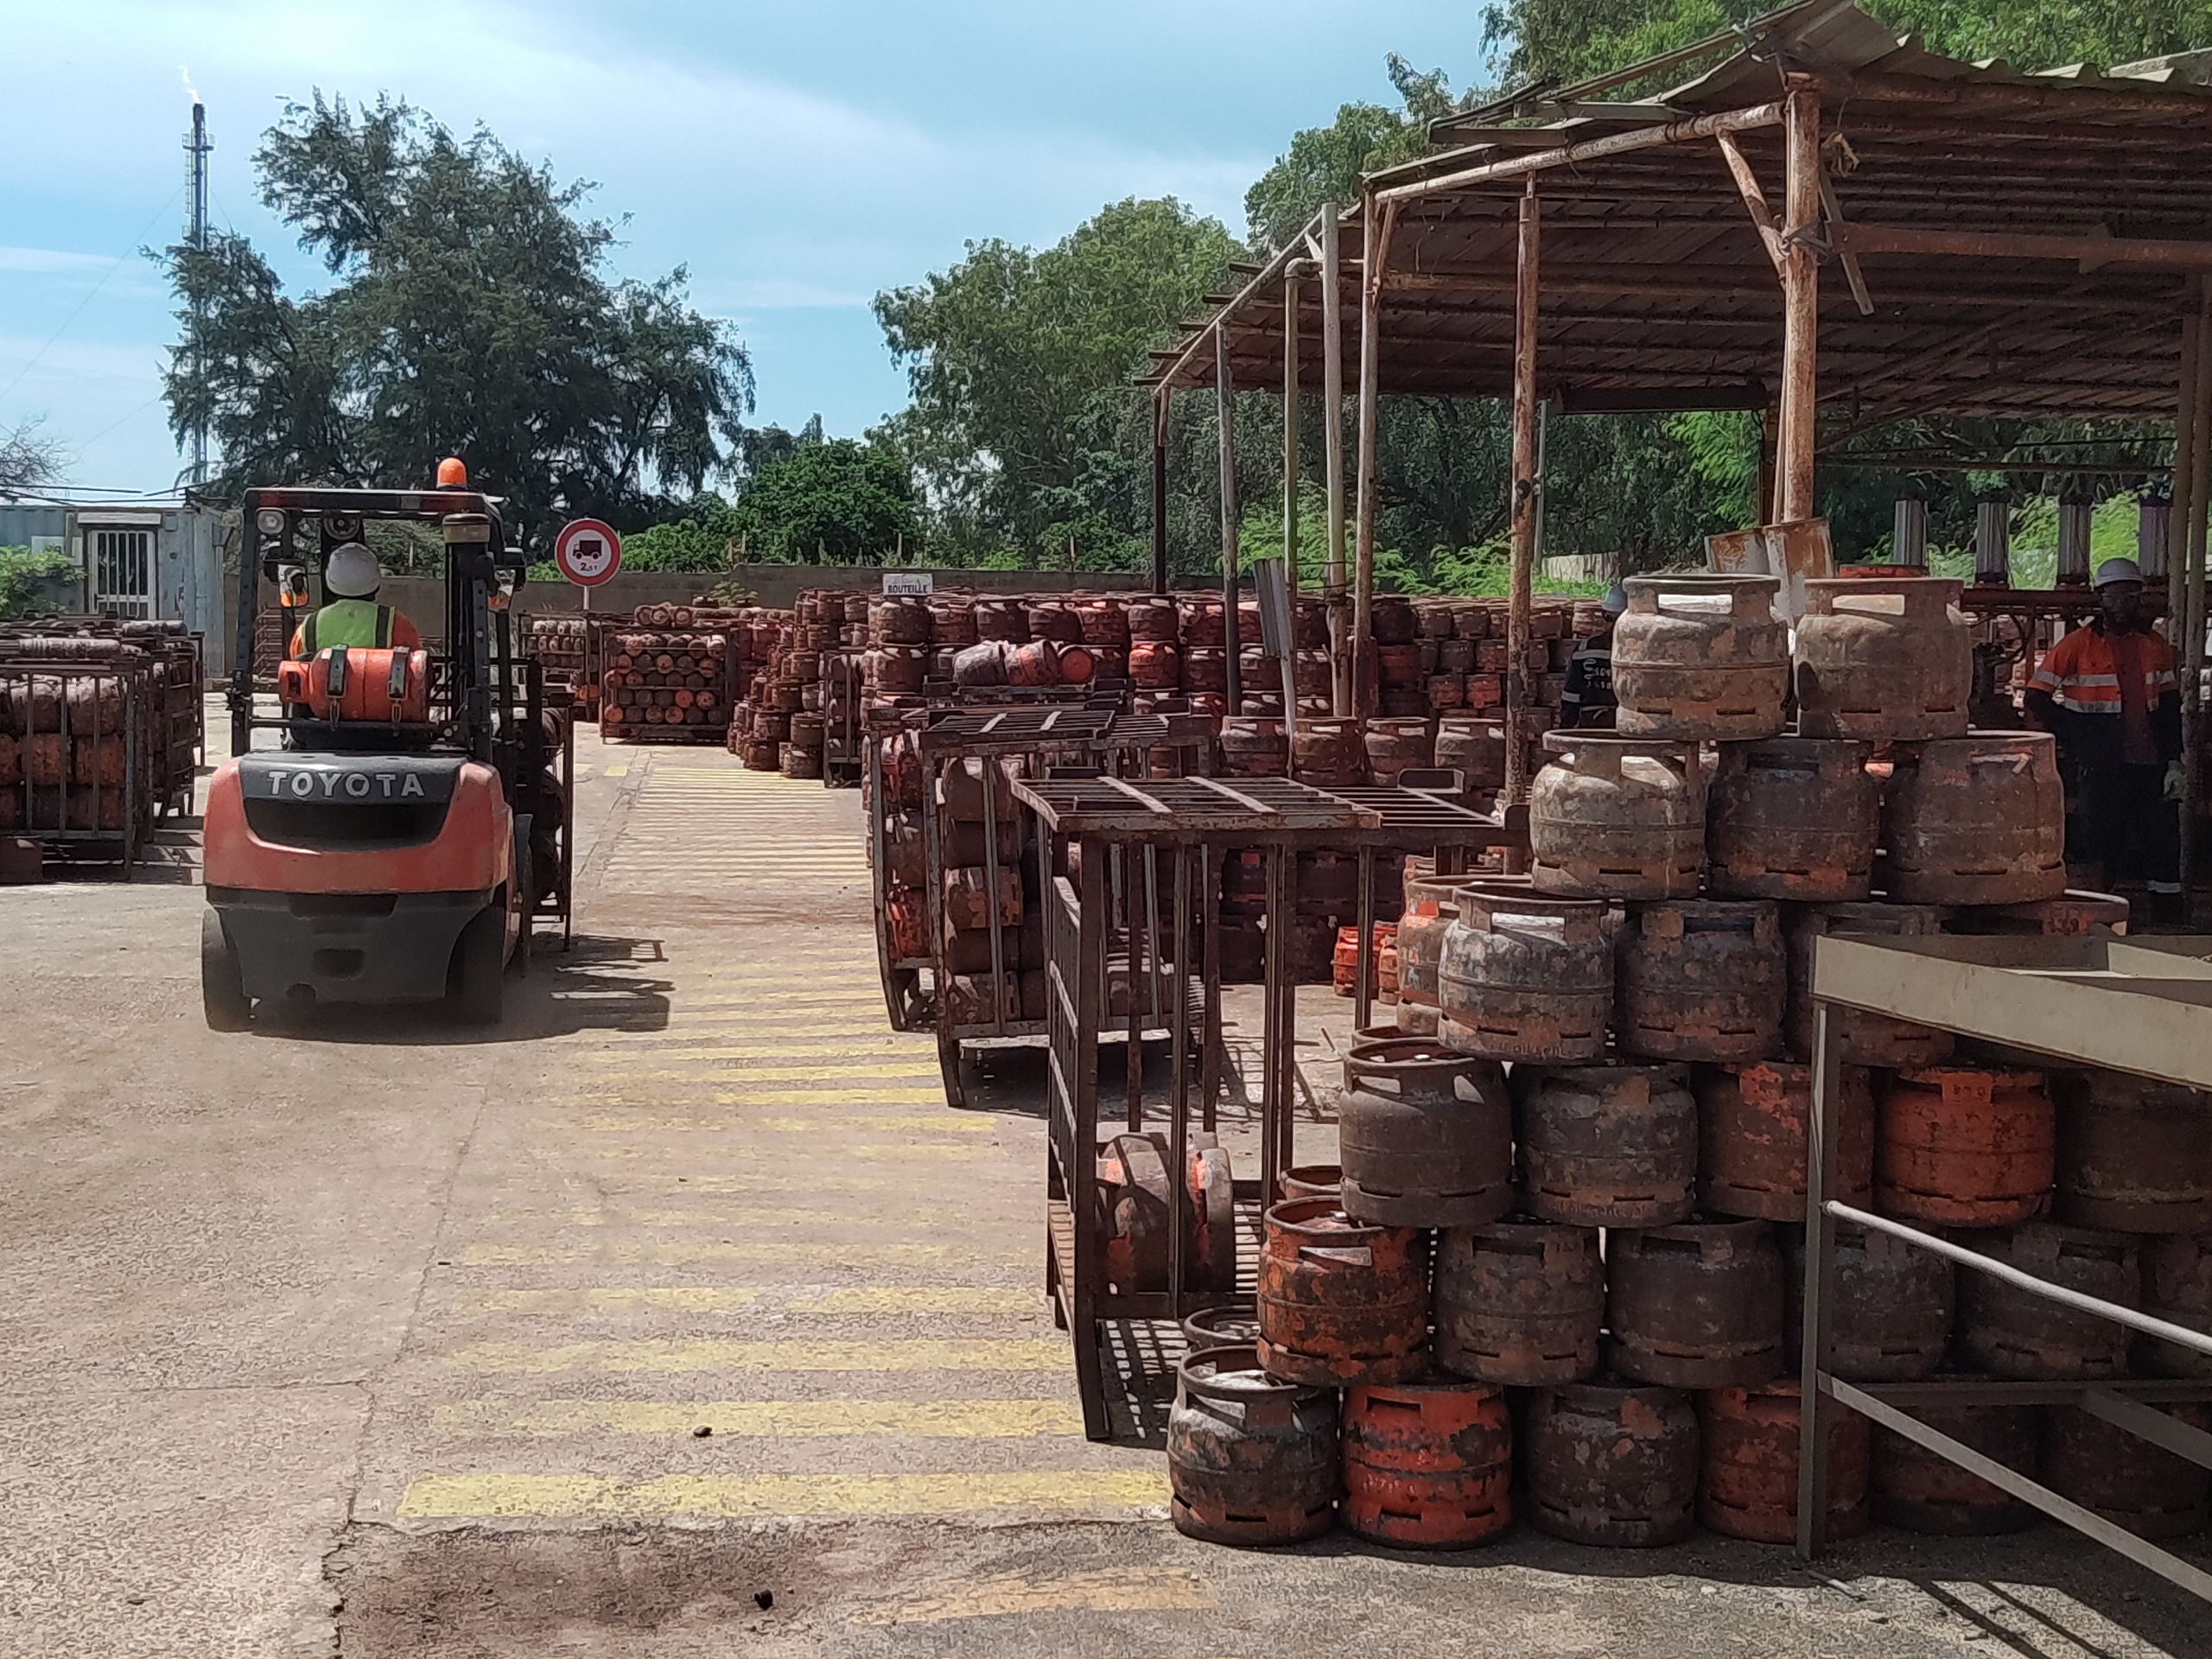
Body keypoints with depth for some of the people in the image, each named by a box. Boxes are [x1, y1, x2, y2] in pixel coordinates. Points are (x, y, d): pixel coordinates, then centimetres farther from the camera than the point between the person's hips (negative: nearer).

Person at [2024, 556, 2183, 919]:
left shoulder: (2154, 647, 11)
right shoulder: (2078, 646, -1)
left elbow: (2169, 709, 12)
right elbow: (2038, 699, -1)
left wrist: (2174, 762, 3)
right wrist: (2076, 745, -3)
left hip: (2149, 764, 4)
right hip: (2101, 767, -4)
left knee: (2164, 842, 3)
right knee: (2101, 844, -3)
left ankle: (2168, 917, 9)